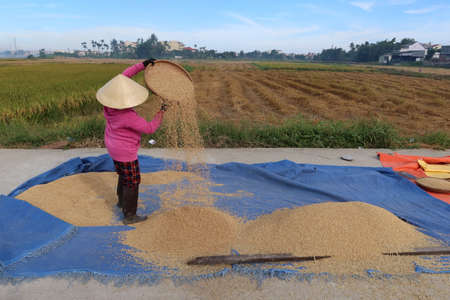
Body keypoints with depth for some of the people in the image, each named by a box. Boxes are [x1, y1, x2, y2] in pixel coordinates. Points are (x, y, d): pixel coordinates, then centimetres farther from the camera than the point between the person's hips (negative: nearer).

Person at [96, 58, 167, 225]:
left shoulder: (113, 99, -14)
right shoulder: (128, 116, -35)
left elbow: (124, 76, -5)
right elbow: (150, 128, -25)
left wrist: (143, 64, -10)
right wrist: (161, 111, -16)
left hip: (114, 146, 8)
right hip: (125, 152, -8)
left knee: (124, 174, 27)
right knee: (132, 182, 7)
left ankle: (122, 200, 47)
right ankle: (129, 216, 20)